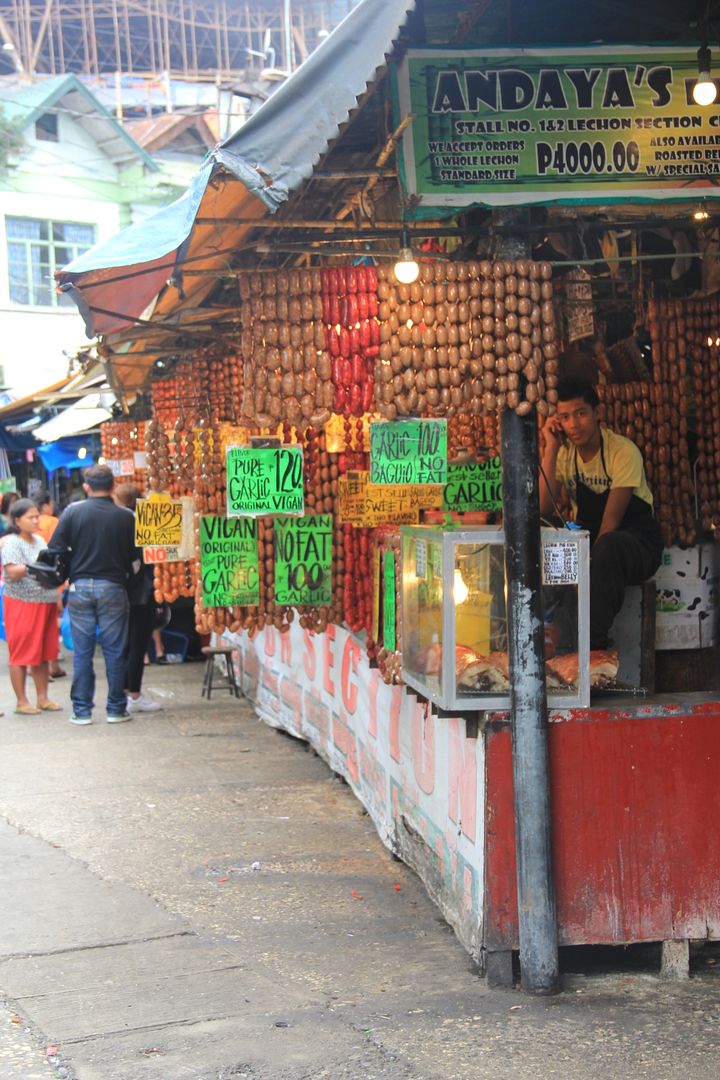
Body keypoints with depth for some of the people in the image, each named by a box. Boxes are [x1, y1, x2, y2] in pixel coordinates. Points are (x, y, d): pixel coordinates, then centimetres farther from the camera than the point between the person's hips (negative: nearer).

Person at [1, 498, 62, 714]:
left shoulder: (40, 541, 14)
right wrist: (34, 566, -27)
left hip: (45, 603, 7)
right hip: (22, 605, -7)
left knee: (43, 653, 9)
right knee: (21, 653, -1)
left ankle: (43, 698, 16)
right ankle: (22, 701, 5)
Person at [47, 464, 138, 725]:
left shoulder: (72, 512, -4)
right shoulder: (125, 517, -5)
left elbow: (55, 550, -5)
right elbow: (134, 555, -2)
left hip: (80, 587, 1)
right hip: (113, 588, -1)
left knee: (82, 651, 7)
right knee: (114, 651, 6)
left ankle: (82, 710, 9)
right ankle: (116, 709, 10)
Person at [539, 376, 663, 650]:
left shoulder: (623, 451, -14)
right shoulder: (564, 453, 1)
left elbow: (611, 520, -19)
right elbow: (543, 508, -13)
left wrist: (590, 560, -29)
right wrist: (551, 448, -16)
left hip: (636, 542, -5)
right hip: (587, 539, 5)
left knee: (608, 546, -39)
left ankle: (594, 640, -32)